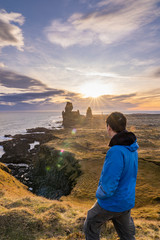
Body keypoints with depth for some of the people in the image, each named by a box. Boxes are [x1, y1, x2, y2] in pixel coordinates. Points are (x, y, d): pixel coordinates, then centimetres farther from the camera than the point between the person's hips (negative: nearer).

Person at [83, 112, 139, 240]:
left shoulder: (116, 151, -34)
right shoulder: (132, 148, -6)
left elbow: (108, 187, -30)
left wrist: (99, 194, -8)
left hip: (111, 202, -7)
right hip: (127, 200, 7)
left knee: (91, 226, 21)